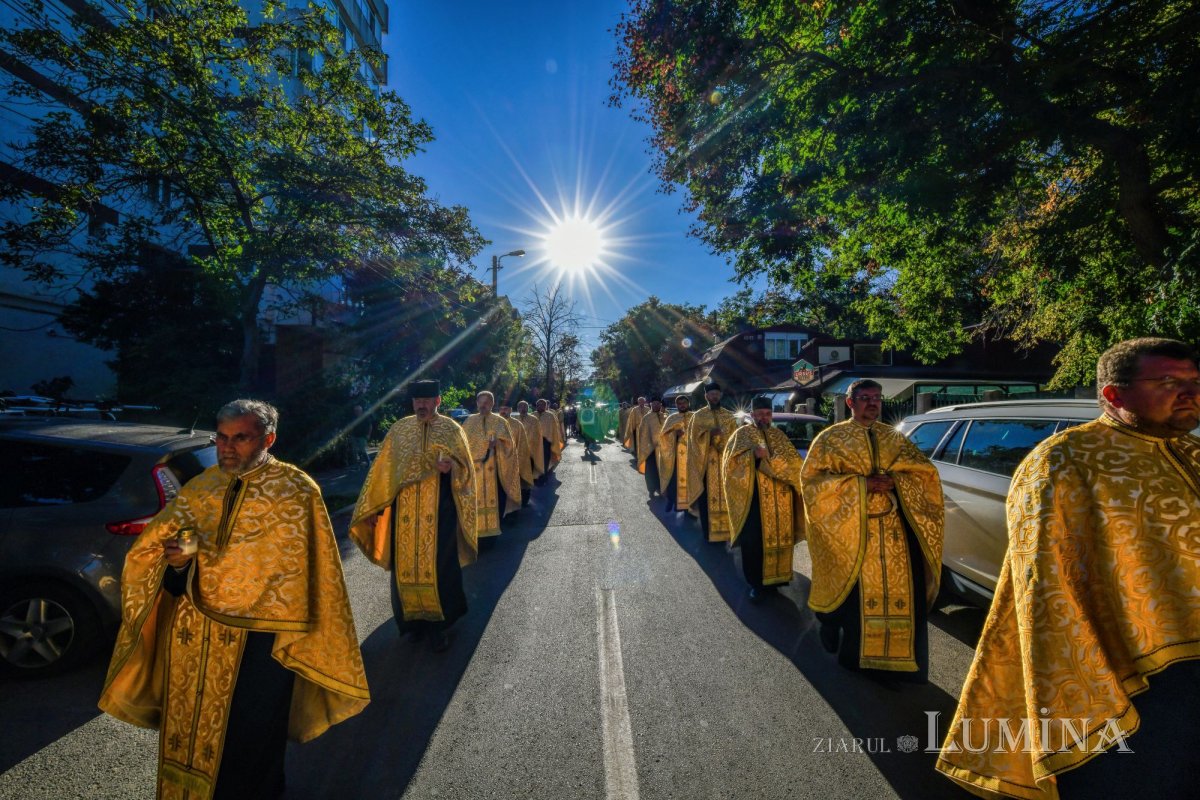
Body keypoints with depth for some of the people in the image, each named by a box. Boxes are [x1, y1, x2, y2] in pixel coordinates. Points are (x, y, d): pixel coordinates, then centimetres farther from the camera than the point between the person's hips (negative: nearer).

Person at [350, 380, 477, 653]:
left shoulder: (451, 429, 0)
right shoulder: (400, 428, 6)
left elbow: (466, 468, 0)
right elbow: (384, 469, 8)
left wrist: (451, 466, -23)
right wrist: (374, 506, 4)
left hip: (439, 511, -2)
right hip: (405, 512, 3)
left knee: (439, 566, 2)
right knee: (406, 565, 9)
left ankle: (439, 624, 19)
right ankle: (414, 619, 28)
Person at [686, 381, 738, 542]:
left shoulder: (729, 416, 8)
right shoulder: (698, 416, 1)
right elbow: (694, 438, -8)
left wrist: (720, 435, -16)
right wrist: (710, 433, -21)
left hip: (725, 464, 2)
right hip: (706, 464, -2)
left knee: (726, 497, 5)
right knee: (707, 497, 2)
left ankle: (726, 528, 17)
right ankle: (709, 531, 14)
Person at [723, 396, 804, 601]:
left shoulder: (779, 435, 13)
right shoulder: (742, 434, 0)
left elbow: (795, 461, 3)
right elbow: (730, 462, -11)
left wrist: (770, 458, -15)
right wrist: (753, 455, -27)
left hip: (780, 498, 4)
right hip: (754, 497, -4)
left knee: (778, 537, 11)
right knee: (754, 541, 0)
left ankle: (774, 578, 27)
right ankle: (756, 583, 15)